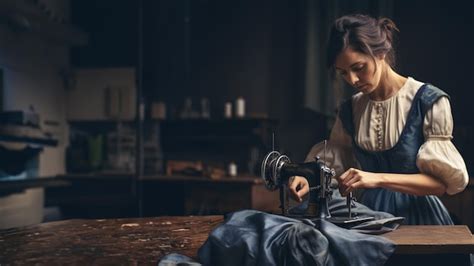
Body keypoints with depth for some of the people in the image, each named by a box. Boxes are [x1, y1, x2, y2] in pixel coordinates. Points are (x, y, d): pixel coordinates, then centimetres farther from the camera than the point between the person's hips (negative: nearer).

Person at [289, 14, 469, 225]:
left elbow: (444, 180, -8)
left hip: (416, 216, -3)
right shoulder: (350, 111, 9)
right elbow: (332, 164, 17)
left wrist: (379, 179, -20)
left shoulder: (429, 102, -5)